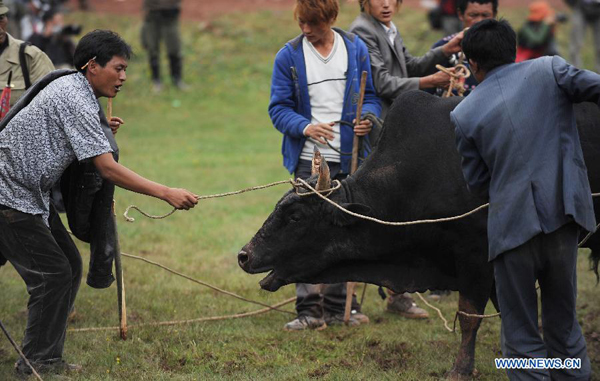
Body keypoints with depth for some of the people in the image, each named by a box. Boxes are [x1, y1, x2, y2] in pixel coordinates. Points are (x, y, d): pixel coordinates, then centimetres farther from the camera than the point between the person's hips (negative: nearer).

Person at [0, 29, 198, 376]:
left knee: (69, 265, 9)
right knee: (52, 273, -9)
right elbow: (108, 169, -26)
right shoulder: (75, 100, -21)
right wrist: (167, 193, -27)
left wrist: (101, 132, 13)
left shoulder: (70, 88, 10)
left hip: (31, 194, 10)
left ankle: (44, 358, 14)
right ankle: (39, 362, 0)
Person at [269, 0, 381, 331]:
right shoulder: (289, 56, -2)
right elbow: (278, 107, -2)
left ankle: (336, 306, 20)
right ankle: (309, 309, -3)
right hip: (309, 160, -2)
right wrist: (305, 127, -21)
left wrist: (367, 117, -12)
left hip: (348, 158, 3)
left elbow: (370, 95, 11)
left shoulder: (356, 49, 5)